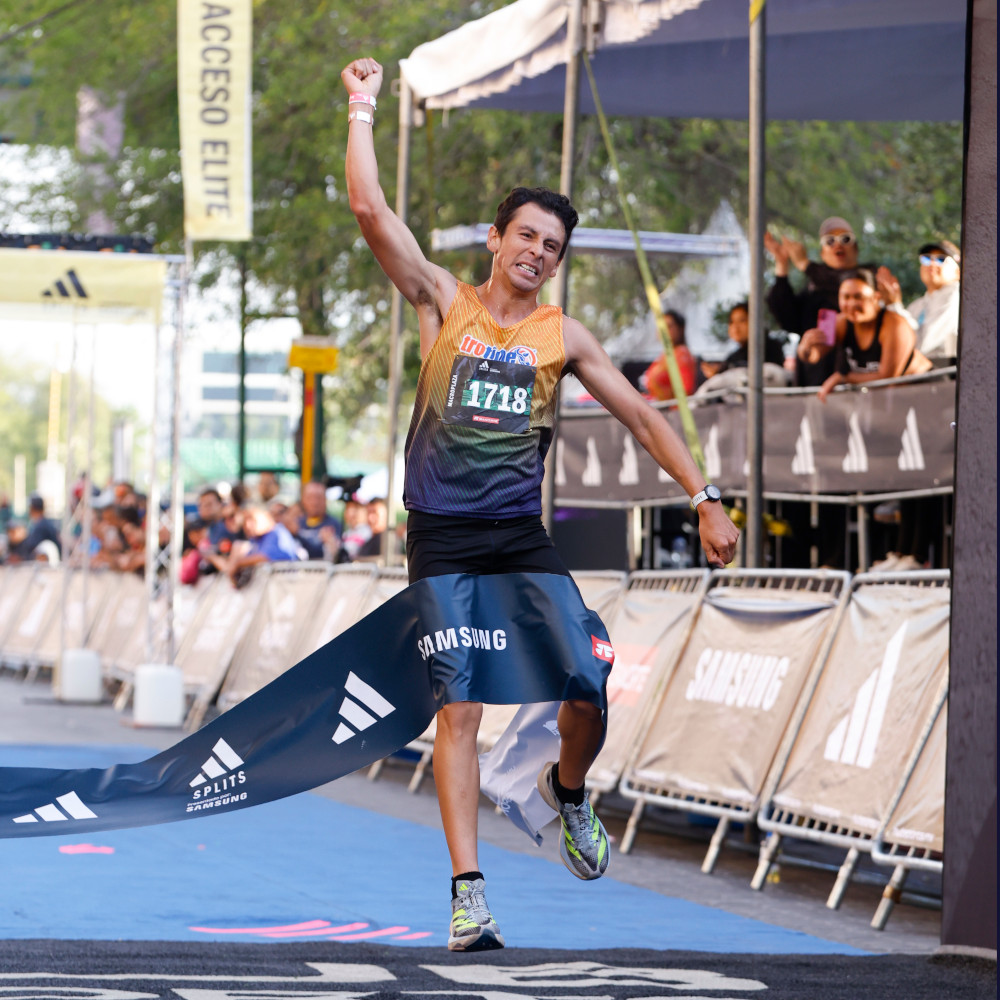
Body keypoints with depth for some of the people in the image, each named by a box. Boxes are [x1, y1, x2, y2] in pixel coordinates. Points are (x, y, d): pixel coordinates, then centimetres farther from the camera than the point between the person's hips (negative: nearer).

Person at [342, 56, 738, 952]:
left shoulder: (563, 335, 8)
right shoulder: (443, 301, 4)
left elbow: (640, 415, 10)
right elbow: (371, 211, -5)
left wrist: (705, 500, 4)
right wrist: (362, 108, -2)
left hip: (520, 534, 2)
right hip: (442, 538, -2)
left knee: (588, 685, -11)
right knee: (459, 710, -9)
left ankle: (568, 792, 24)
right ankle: (469, 891, -8)